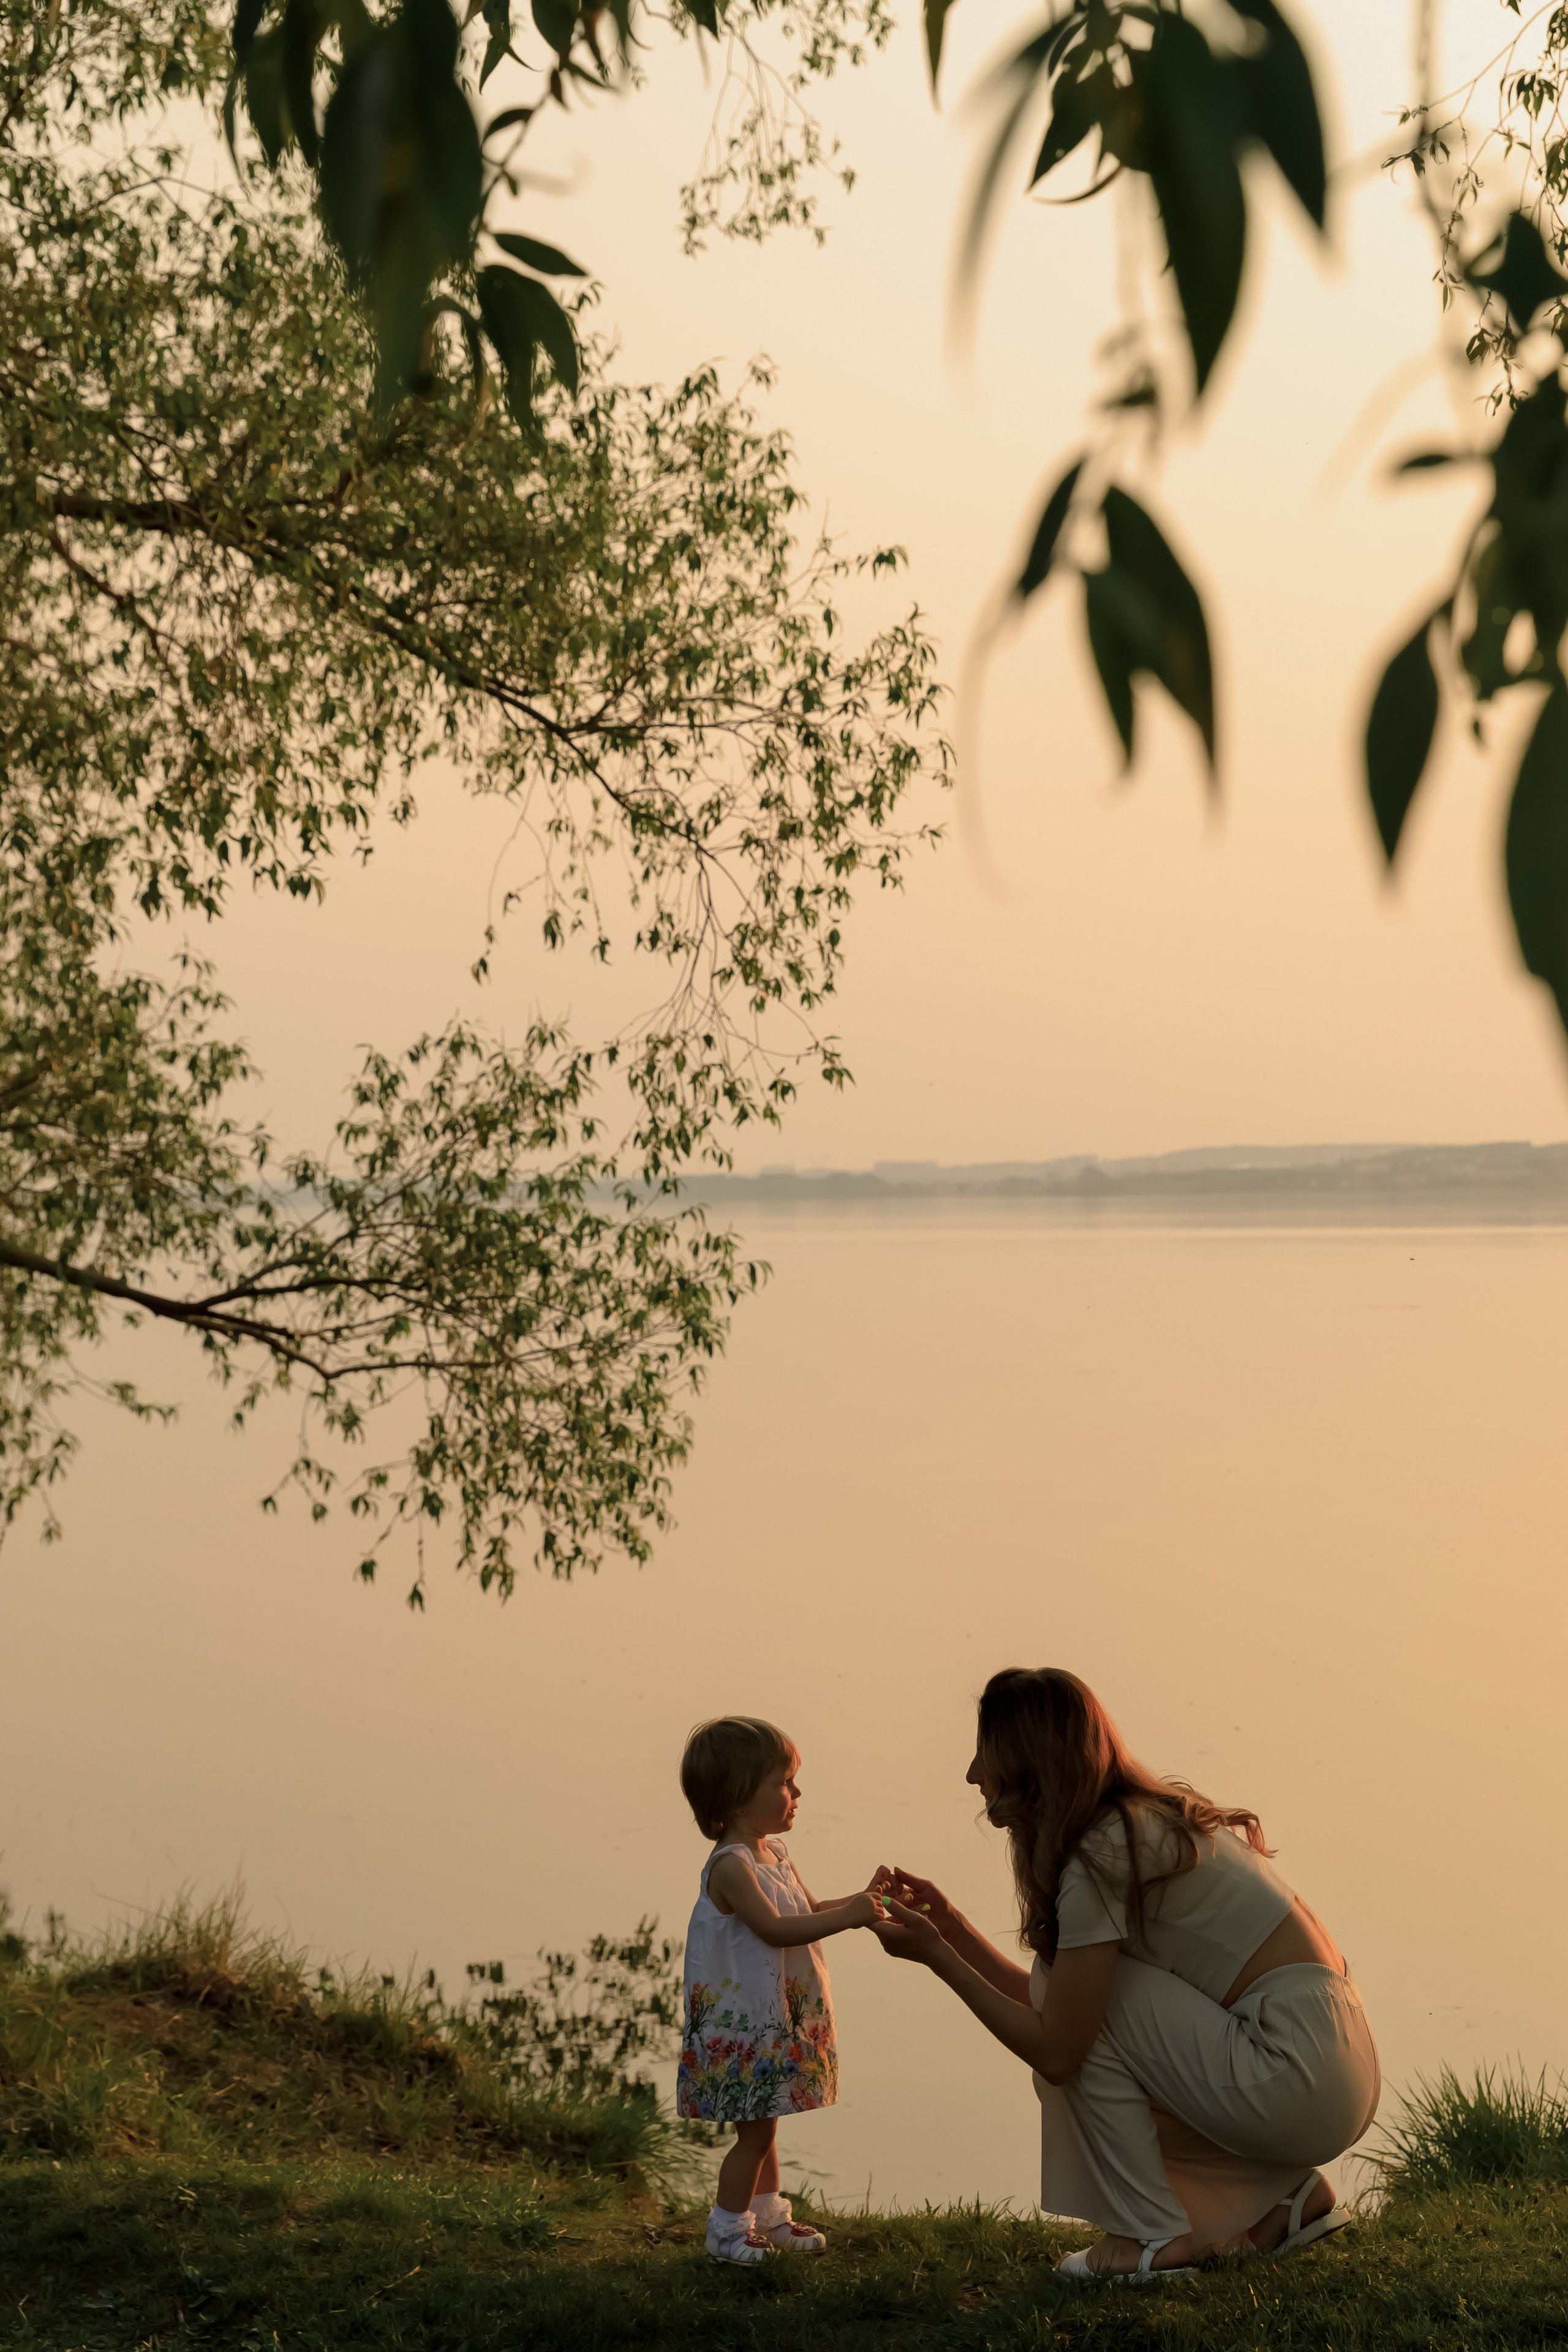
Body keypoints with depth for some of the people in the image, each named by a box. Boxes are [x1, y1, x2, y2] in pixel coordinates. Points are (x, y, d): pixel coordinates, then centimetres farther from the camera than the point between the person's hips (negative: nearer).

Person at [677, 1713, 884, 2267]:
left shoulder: (774, 1852, 8)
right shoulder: (731, 1866, -22)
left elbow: (808, 1911, 17)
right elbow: (774, 1928, -30)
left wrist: (860, 1901, 2)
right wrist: (845, 1917, -34)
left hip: (778, 2021, 9)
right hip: (743, 2025, -9)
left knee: (764, 2125, 21)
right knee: (756, 2132, 0)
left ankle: (768, 2215, 33)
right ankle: (727, 2231, 13)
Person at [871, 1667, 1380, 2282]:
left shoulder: (1099, 1857, -15)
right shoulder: (1140, 1823, 13)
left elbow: (1055, 2051, -13)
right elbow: (1048, 2010, 15)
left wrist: (937, 1957, -8)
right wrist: (948, 1924, 13)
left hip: (1299, 2080, -9)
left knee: (1087, 2003, -6)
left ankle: (1152, 2237, -1)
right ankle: (1290, 2197, 19)